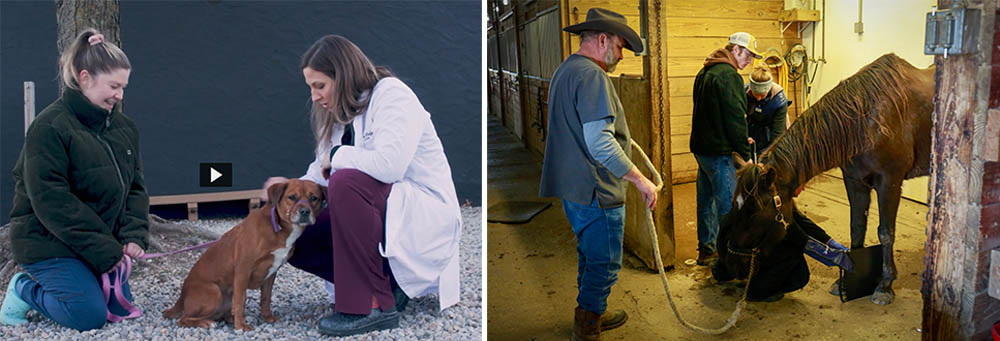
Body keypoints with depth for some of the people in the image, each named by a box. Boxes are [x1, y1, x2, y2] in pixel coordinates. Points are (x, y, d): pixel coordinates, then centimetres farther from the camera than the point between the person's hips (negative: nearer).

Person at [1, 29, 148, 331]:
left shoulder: (123, 127, 4)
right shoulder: (50, 127, -18)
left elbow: (134, 188, 7)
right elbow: (52, 202, -22)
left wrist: (135, 235, -10)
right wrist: (103, 250, -22)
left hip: (103, 242, 7)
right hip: (48, 243, -7)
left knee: (121, 309, 4)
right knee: (90, 315, -16)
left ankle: (43, 284, 26)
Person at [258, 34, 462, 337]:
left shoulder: (392, 95, -13)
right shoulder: (343, 115, 12)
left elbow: (389, 164, -30)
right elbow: (323, 177, 9)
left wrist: (337, 155, -16)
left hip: (426, 216, -9)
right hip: (381, 212, 9)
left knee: (346, 182, -33)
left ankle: (375, 306, -24)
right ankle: (389, 280, 2)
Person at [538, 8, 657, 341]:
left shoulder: (564, 71, 15)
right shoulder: (592, 76, -18)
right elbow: (600, 143, -27)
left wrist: (619, 135, 31)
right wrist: (641, 180, -21)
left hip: (571, 187, 11)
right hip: (595, 191, -11)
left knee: (590, 254, 22)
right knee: (605, 263, 1)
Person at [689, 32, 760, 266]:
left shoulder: (704, 73, 16)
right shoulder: (729, 75, -15)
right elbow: (735, 118, -18)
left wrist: (739, 140, 22)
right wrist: (745, 154, -12)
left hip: (701, 147, 10)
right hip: (718, 151, -10)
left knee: (707, 201, 16)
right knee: (728, 205, -3)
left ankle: (706, 249, 25)